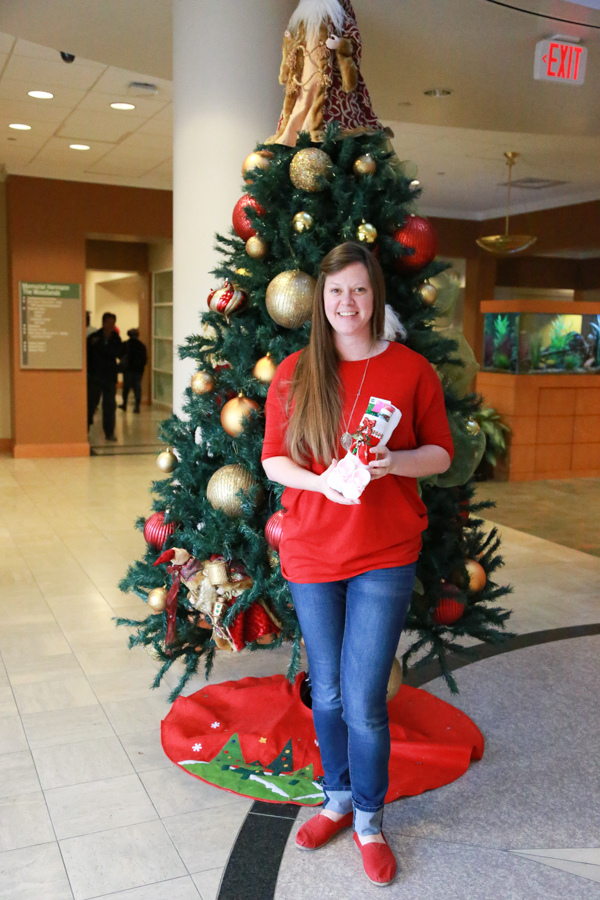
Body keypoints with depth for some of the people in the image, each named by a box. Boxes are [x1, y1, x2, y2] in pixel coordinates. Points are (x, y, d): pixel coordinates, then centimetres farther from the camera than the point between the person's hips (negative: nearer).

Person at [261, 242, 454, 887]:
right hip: (311, 554, 2)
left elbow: (440, 452, 2)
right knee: (327, 691, 15)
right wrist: (322, 481, -17)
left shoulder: (411, 368, -2)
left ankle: (370, 821, 25)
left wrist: (396, 462, -19)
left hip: (385, 556, -2)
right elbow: (273, 459, 2)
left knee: (364, 700, 0)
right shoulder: (294, 373, 2)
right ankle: (338, 799, 39)